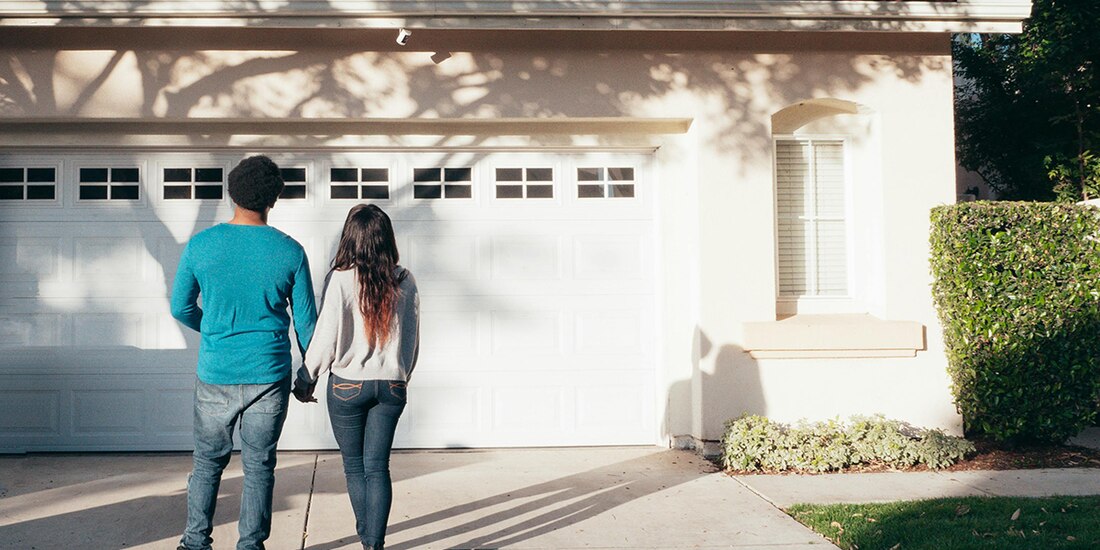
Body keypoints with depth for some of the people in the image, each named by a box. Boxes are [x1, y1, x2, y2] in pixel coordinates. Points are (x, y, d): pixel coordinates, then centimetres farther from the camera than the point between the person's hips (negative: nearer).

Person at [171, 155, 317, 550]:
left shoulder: (200, 246, -5)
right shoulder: (290, 252, -7)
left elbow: (180, 307, 5)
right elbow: (305, 320, -1)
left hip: (215, 374, 1)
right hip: (268, 376, -1)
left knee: (208, 462, 16)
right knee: (259, 466, 9)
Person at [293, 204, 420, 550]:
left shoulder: (341, 279, -14)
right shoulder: (405, 281, -2)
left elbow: (326, 338, -12)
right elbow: (413, 339, 6)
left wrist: (305, 380, 3)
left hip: (348, 386, -2)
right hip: (391, 386, 3)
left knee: (354, 465, 13)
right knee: (378, 466, 7)